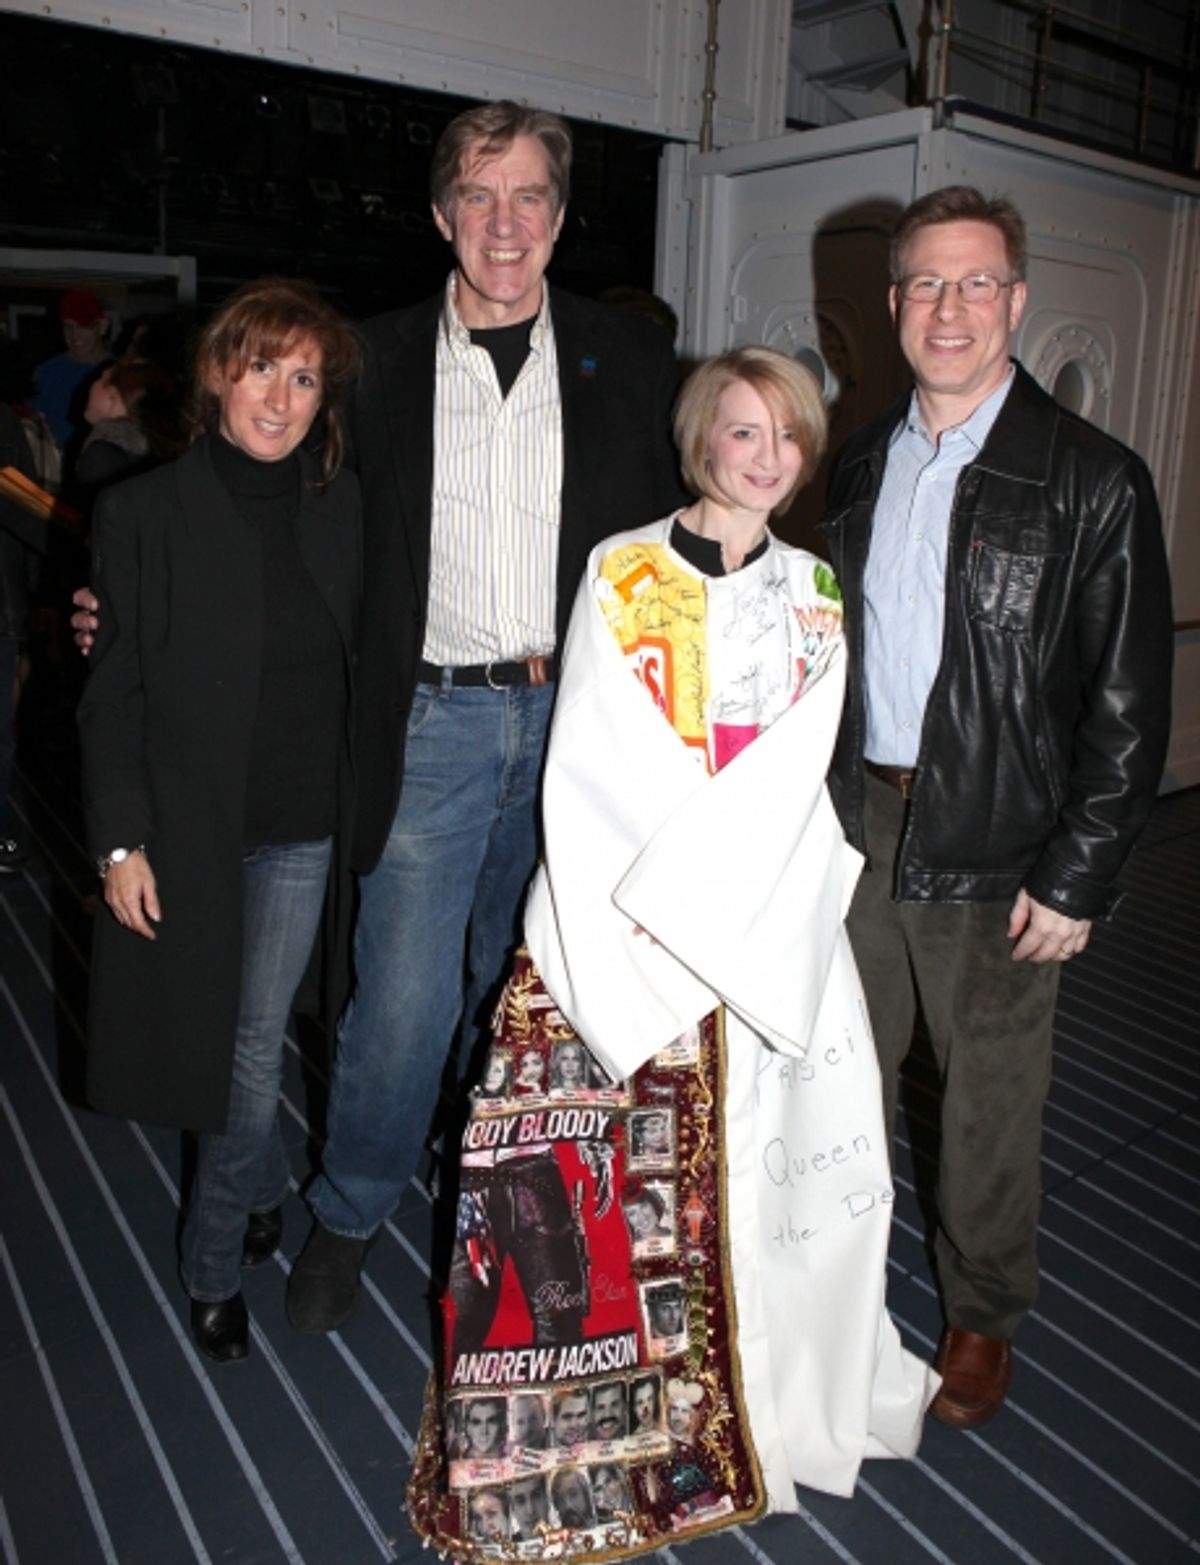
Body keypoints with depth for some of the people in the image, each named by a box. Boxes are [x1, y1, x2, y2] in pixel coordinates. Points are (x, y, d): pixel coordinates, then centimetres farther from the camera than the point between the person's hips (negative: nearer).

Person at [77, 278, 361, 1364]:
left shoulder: (343, 510, 1)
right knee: (212, 1039, 11)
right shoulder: (144, 513, -6)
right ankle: (265, 1189, 41)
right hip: (188, 825, -1)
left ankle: (216, 1262, 31)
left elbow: (363, 663, 6)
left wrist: (361, 807, 3)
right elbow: (115, 694, -5)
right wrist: (120, 838, -9)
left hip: (304, 825, 2)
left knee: (257, 1042, 9)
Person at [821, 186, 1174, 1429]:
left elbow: (1129, 704, -9)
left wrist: (1078, 878, -12)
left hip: (993, 850, -4)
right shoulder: (860, 463, 8)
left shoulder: (1091, 482, -9)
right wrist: (816, 802, 8)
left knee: (989, 1100, 11)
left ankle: (983, 1318, 35)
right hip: (855, 824, 5)